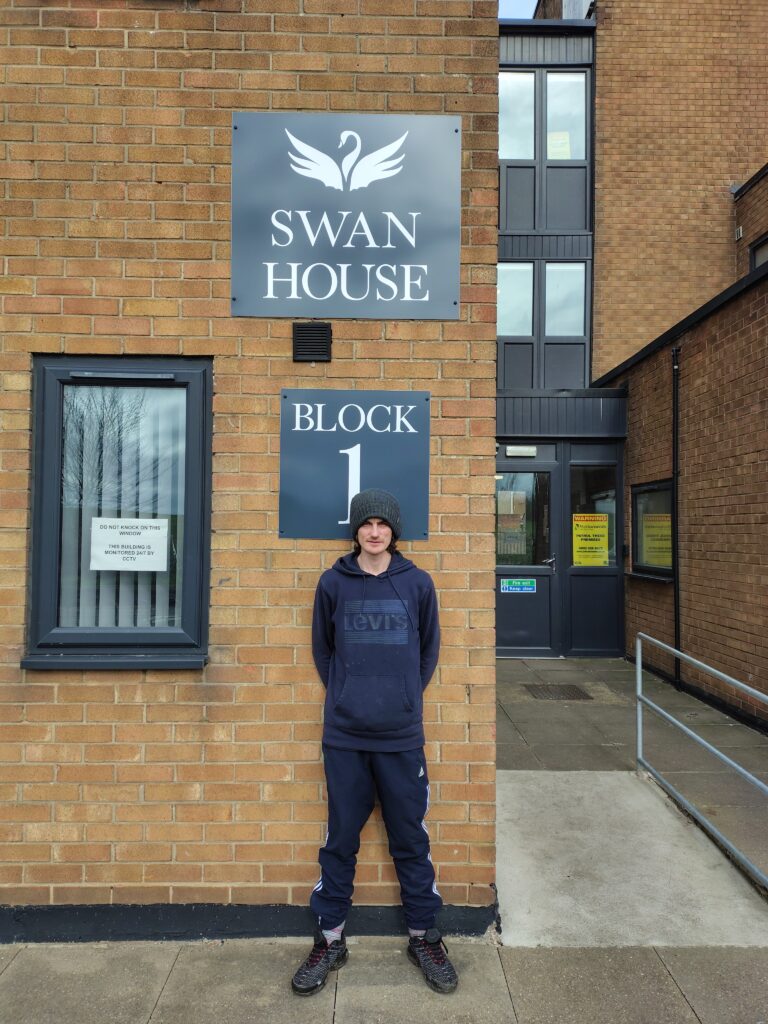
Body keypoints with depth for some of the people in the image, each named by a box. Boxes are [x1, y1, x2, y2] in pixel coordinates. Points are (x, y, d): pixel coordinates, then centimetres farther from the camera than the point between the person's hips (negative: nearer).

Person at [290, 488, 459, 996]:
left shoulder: (418, 583, 0)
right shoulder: (333, 583, 0)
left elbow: (429, 650, 9)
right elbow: (322, 649, 10)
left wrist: (406, 696, 6)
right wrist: (344, 696, 6)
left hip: (402, 736, 0)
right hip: (344, 736, 0)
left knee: (411, 840, 12)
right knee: (340, 841, 13)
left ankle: (424, 936, 31)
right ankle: (330, 939, 31)